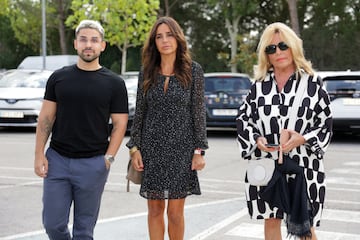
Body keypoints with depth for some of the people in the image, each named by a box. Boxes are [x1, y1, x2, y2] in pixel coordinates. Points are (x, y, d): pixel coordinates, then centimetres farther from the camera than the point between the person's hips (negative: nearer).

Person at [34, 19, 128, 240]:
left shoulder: (114, 83, 1)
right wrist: (39, 154, -1)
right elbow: (46, 118, 6)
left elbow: (120, 124, 0)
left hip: (93, 164, -1)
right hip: (57, 159, 2)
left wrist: (108, 158, -9)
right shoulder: (59, 78, 6)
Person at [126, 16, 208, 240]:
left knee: (175, 212, 0)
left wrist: (199, 150, -6)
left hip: (180, 148, -2)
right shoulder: (147, 72, 7)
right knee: (155, 209, 7)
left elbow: (199, 112, -1)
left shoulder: (193, 70, 0)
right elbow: (139, 112, 9)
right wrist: (134, 147, 2)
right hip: (152, 148, 2)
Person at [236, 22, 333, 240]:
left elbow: (326, 125, 2)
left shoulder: (312, 83, -1)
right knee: (271, 220, 13)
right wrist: (256, 140, -9)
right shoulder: (260, 85, 6)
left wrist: (303, 139, -16)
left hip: (303, 166, -2)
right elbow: (243, 119, 10)